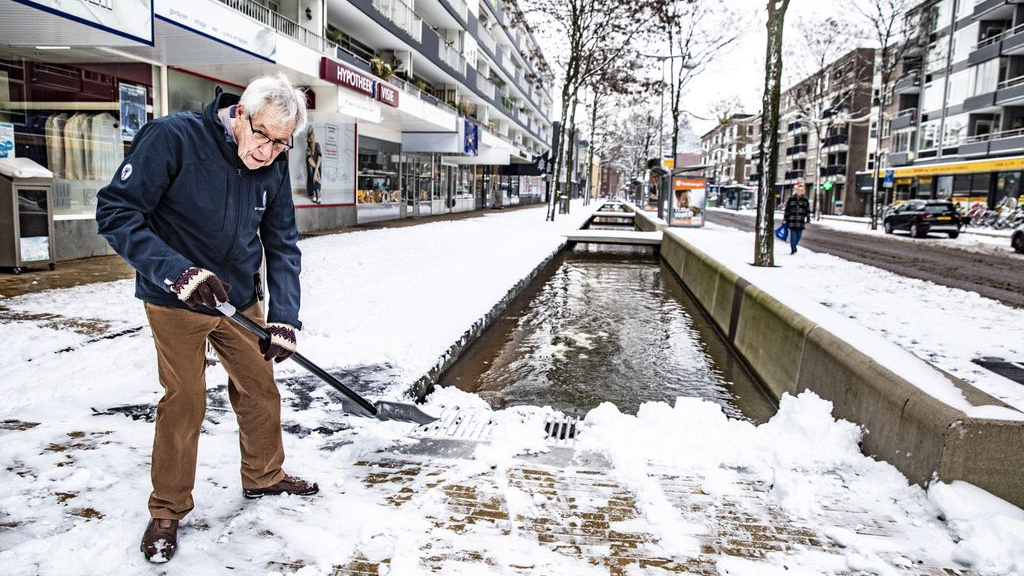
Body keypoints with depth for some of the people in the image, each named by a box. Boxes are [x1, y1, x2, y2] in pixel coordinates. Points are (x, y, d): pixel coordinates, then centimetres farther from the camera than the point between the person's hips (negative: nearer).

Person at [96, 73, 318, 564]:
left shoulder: (274, 166, -6)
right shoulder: (171, 137, -21)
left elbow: (283, 246, -2)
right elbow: (116, 213, -20)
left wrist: (284, 318, -11)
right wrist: (176, 270, -32)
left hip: (241, 300, 5)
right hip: (176, 303, -5)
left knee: (260, 389, 14)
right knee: (184, 403, 0)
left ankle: (263, 476, 37)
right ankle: (167, 510, 21)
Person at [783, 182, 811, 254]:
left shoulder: (805, 199, 7)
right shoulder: (791, 199, 1)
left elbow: (808, 210, 11)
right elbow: (787, 209, 4)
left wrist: (808, 218, 6)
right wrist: (785, 219, 4)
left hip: (801, 221, 2)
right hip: (792, 221, -2)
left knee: (799, 236, 8)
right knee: (793, 235, -4)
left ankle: (794, 246, 30)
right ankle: (793, 249, 4)